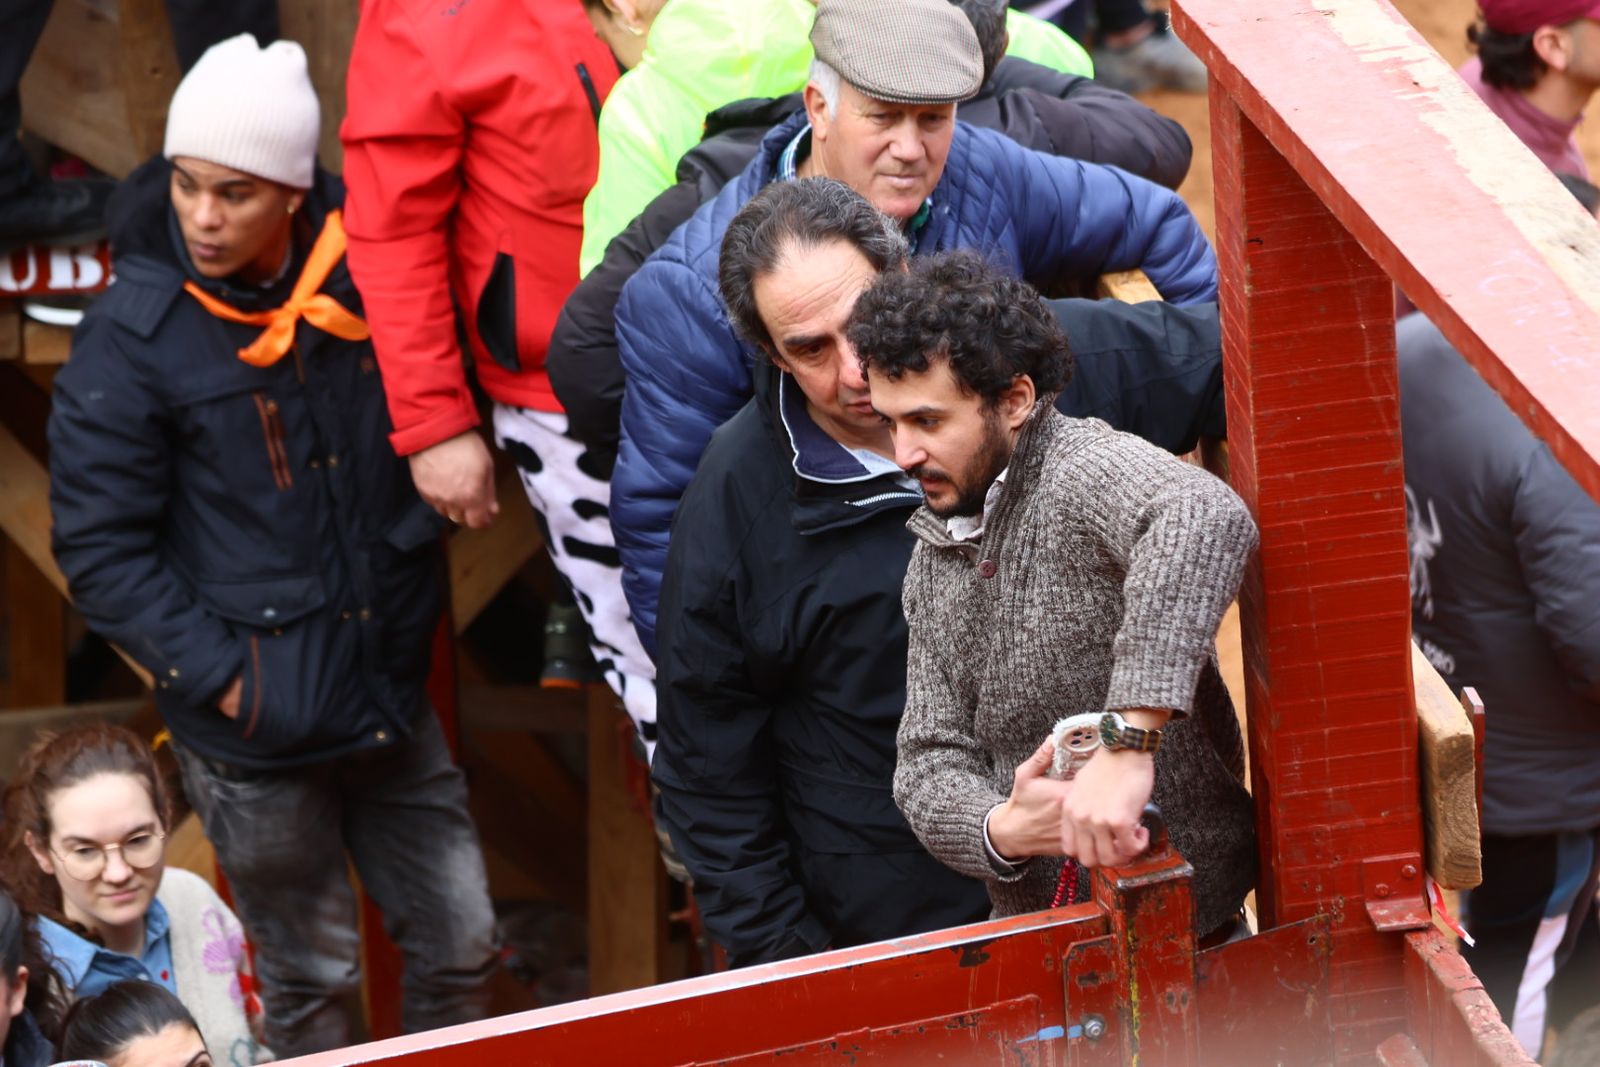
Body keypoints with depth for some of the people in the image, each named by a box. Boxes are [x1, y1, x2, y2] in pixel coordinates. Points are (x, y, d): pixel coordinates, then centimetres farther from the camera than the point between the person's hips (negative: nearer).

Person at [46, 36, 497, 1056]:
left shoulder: (362, 279, -3)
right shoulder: (132, 339, -14)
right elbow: (101, 549, -12)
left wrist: (415, 618, 5)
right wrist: (222, 677, -16)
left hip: (392, 702, 4)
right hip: (259, 734, -4)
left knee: (461, 947, 13)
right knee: (313, 980, 9)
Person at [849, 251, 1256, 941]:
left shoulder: (1081, 467, -14)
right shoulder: (934, 561, 14)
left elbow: (1205, 521, -37)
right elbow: (930, 760, 9)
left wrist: (1127, 744, -43)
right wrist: (998, 831, -16)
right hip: (1031, 936, 8)